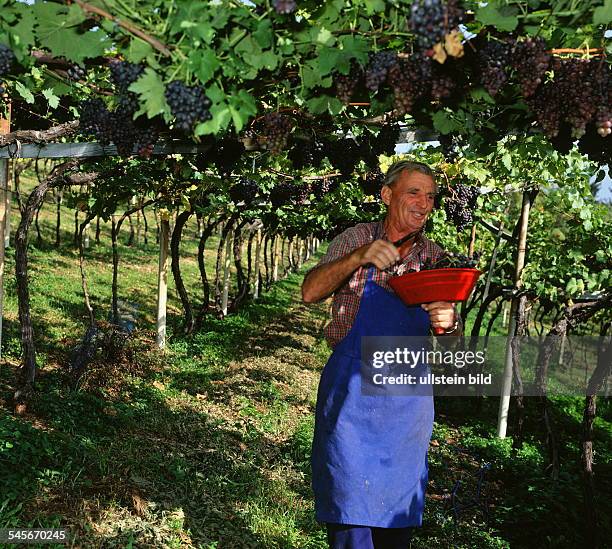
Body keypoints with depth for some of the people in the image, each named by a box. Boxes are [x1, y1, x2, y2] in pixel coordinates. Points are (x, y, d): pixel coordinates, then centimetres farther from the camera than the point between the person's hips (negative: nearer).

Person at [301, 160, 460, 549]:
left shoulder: (436, 258, 6)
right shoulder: (357, 239, 0)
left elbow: (451, 339, 6)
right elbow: (310, 292, -10)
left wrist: (449, 322, -19)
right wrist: (359, 257, -25)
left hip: (409, 394, 3)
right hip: (352, 388, -2)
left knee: (399, 504, 11)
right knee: (349, 508, 1)